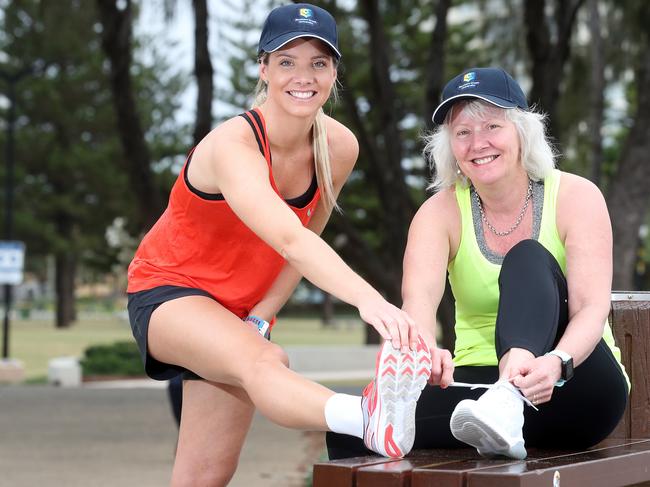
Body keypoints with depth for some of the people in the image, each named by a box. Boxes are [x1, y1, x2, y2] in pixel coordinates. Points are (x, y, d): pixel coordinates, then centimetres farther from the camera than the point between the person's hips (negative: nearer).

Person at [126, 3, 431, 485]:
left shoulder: (339, 148, -7)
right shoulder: (232, 144, -27)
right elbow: (290, 240, -43)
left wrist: (259, 320, -6)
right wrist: (368, 299, -58)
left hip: (240, 309, 7)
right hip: (167, 291, -7)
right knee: (262, 360, -39)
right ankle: (370, 418, -64)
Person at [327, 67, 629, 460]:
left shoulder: (575, 196, -5)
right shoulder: (440, 212, -1)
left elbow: (591, 307, -17)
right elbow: (419, 295, -20)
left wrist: (556, 363, -39)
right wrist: (424, 346, -44)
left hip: (576, 388, -1)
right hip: (479, 382, 1)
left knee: (528, 257, -28)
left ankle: (507, 404, -45)